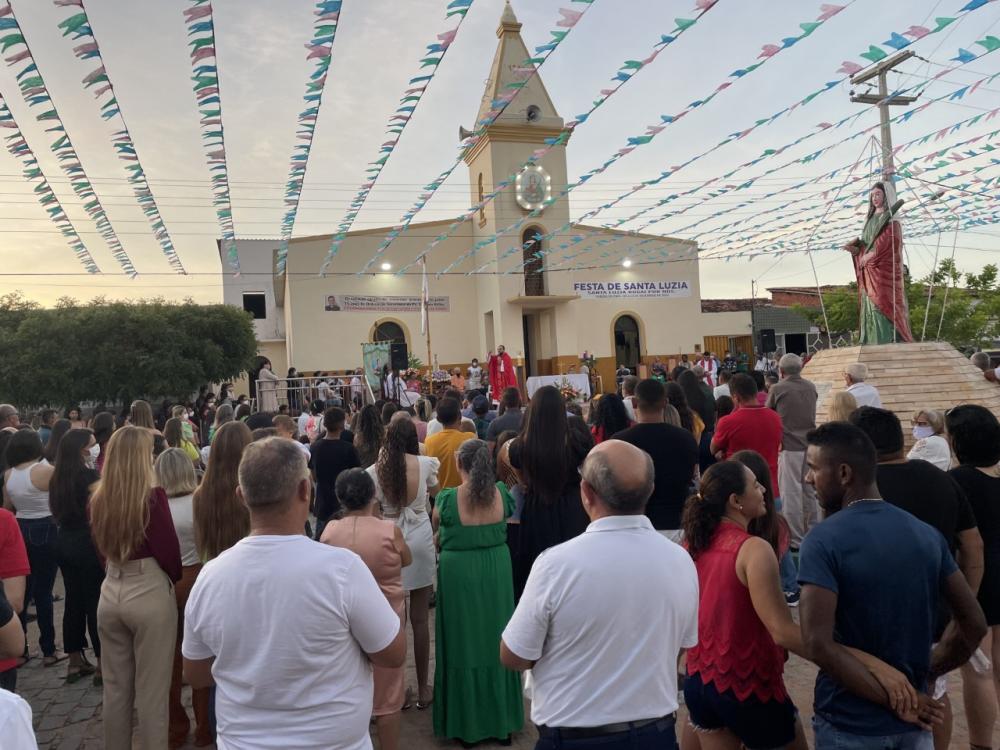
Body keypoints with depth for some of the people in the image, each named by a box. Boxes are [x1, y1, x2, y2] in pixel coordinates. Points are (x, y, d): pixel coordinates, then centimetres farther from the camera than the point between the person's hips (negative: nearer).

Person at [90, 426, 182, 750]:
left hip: (111, 591, 6)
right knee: (152, 689, 7)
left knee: (115, 687, 19)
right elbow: (168, 550, -13)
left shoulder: (98, 499, 1)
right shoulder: (152, 496, -17)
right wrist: (175, 578, 5)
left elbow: (101, 547, 13)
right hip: (150, 593, -6)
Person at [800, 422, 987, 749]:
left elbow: (818, 644, -26)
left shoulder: (824, 540, -19)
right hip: (913, 724, 5)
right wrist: (925, 676, 8)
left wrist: (890, 698, -17)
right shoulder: (927, 535, -1)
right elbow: (974, 623, 4)